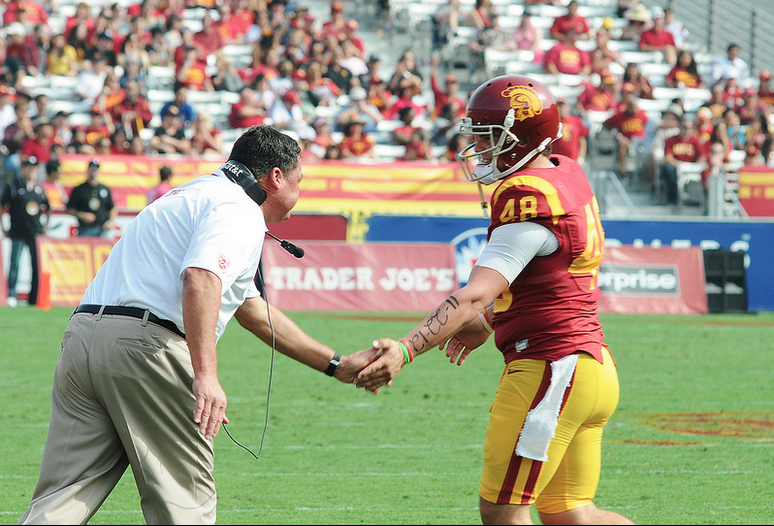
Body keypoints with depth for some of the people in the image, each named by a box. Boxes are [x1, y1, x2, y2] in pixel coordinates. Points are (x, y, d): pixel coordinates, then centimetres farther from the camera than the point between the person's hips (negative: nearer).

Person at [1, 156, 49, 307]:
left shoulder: (40, 189, 12)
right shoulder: (13, 186, 1)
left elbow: (47, 209, 25)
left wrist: (45, 226, 15)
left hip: (36, 234, 3)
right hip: (17, 233, -3)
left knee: (37, 266, 1)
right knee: (14, 265, -7)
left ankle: (34, 299, 9)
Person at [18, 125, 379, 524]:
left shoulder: (197, 195, 33)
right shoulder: (240, 210, 0)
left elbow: (252, 309, 39)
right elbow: (201, 279, -21)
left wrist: (335, 365, 42)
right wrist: (206, 375, -26)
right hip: (147, 343, -9)